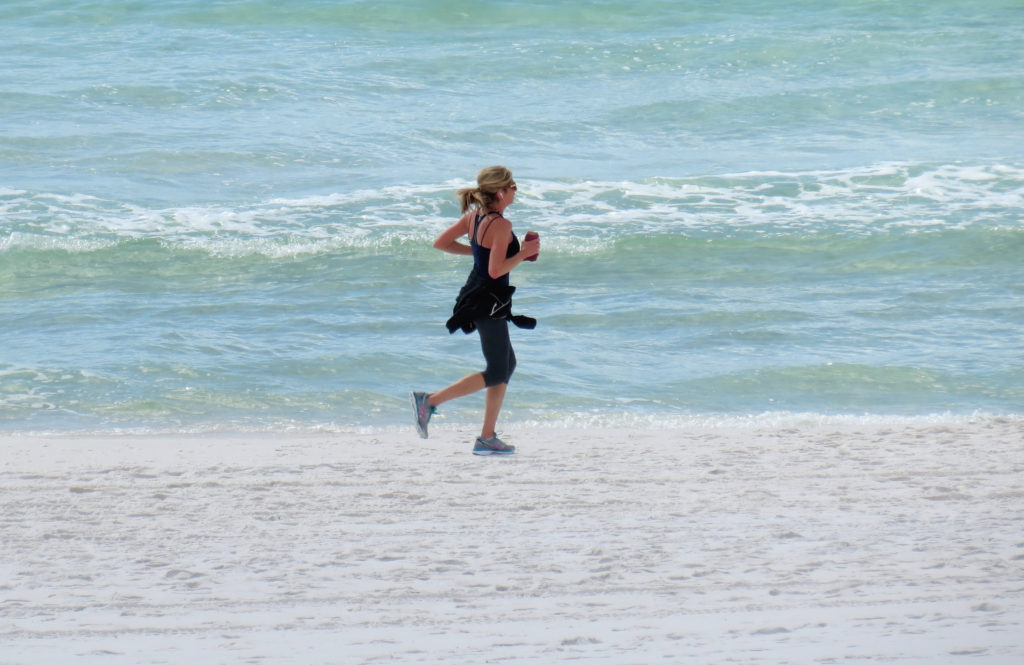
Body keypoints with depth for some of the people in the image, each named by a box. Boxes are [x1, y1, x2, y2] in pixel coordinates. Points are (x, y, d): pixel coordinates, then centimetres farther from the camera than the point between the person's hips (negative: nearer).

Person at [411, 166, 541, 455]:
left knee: (508, 364, 17)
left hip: (478, 298, 10)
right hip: (489, 302, -10)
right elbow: (496, 270, -25)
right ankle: (430, 401, -7)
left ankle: (487, 437, 17)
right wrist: (524, 253, -13)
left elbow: (441, 243, 11)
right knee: (496, 374, -2)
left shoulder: (474, 216, 5)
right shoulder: (501, 225, -20)